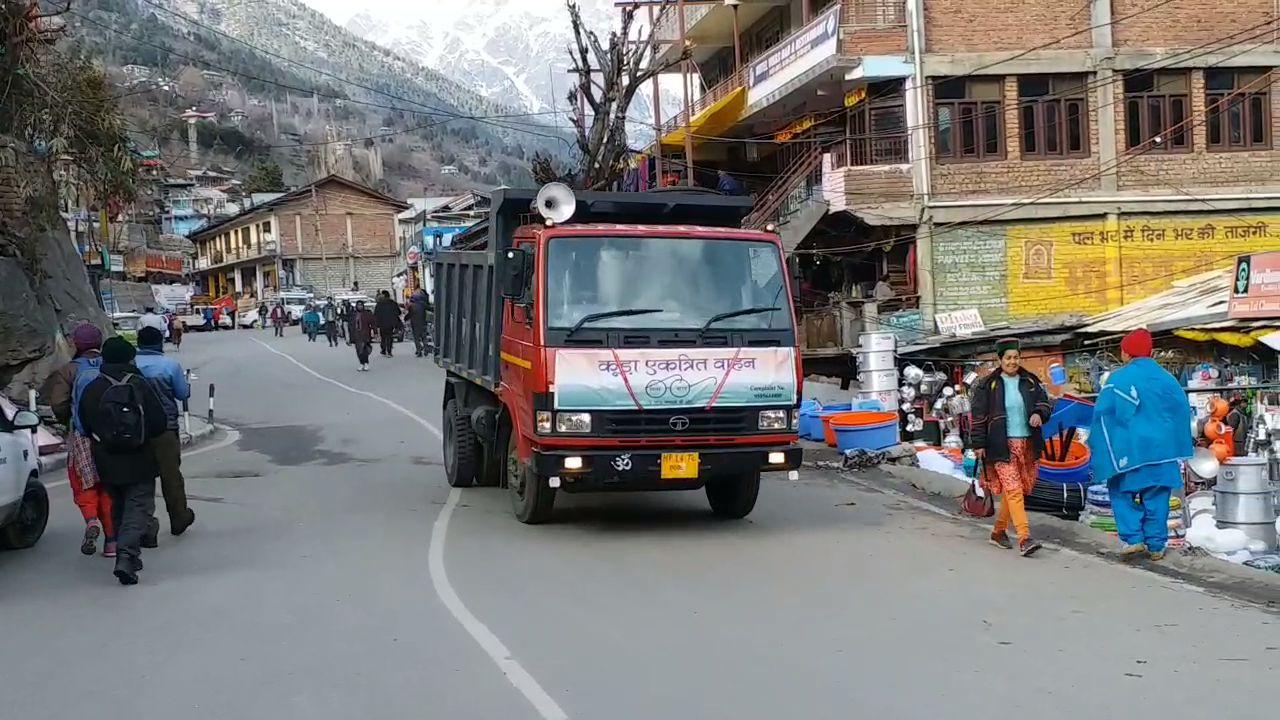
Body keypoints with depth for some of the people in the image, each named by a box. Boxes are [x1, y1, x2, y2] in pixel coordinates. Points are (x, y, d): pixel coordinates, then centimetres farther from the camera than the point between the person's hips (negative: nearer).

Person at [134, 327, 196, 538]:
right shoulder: (170, 365, -9)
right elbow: (183, 394, 0)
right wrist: (185, 380, 19)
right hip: (165, 429, -1)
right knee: (170, 474, 13)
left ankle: (144, 525, -3)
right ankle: (179, 519, 27)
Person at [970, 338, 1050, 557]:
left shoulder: (1031, 382, 10)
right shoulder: (987, 385, -2)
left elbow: (1045, 404, 13)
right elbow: (979, 416, -1)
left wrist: (1039, 414, -10)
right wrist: (979, 445, -4)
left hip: (1027, 445, 4)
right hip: (1002, 446, -4)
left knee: (1011, 491, 10)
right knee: (1013, 490, -14)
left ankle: (998, 532, 26)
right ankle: (1024, 539, -20)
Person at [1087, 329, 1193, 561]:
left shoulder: (1118, 378, -8)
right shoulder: (1167, 379, 6)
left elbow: (1102, 414, -7)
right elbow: (1183, 414, 11)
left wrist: (1096, 447, 4)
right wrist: (1179, 452, 19)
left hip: (1128, 450, -3)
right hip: (1161, 451, 4)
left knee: (1122, 492, 9)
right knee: (1156, 498, 9)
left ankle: (1133, 538, -3)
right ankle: (1156, 545, 11)